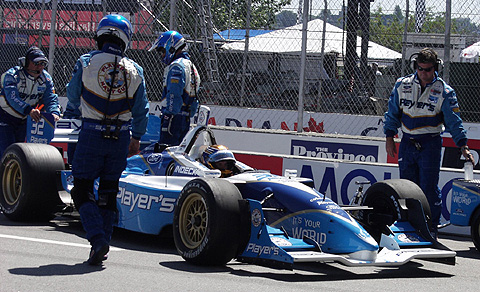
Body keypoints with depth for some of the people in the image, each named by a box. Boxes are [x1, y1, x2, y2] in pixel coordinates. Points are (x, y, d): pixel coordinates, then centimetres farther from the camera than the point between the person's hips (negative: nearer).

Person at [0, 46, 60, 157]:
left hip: (25, 120, 5)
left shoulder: (46, 78, -6)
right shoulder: (12, 75, -23)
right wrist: (29, 110, -53)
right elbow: (13, 98, -37)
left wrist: (54, 113, -35)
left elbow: (51, 98, -11)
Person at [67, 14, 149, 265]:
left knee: (82, 190, 3)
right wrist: (136, 138, 21)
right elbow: (141, 111, 8)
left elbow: (73, 98, 8)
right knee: (108, 191, 15)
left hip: (92, 134, -3)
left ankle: (97, 239, -14)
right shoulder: (135, 70, 3)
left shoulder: (86, 63, -5)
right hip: (121, 137, 3)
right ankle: (103, 242, 17)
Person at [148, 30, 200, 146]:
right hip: (186, 118, 10)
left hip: (174, 116, -10)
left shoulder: (176, 67, -11)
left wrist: (168, 117, -21)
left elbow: (174, 95, -20)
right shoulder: (189, 65, 21)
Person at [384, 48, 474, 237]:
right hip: (407, 143, 3)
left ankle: (431, 227, 3)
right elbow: (393, 113, 13)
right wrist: (389, 137, 8)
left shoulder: (444, 91, -4)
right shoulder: (402, 85, 4)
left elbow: (454, 121, -5)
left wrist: (463, 146, -12)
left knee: (429, 188, -7)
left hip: (430, 144, -3)